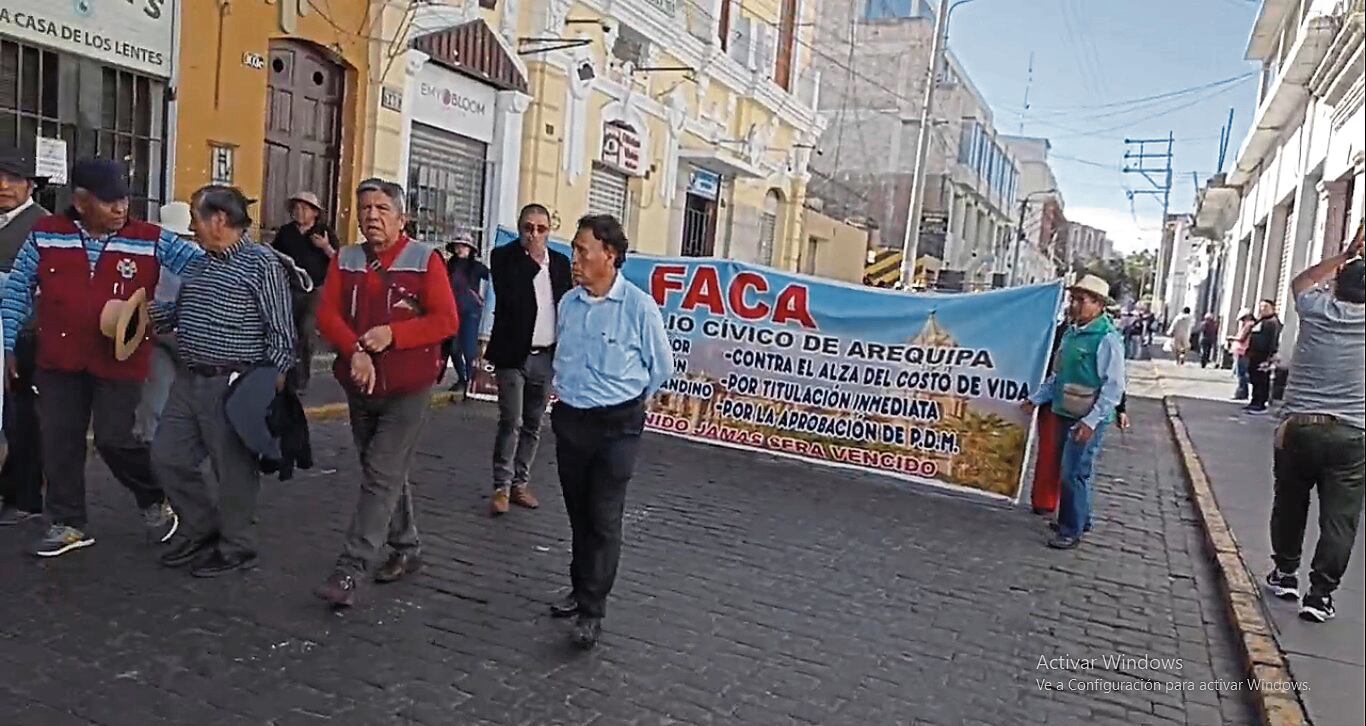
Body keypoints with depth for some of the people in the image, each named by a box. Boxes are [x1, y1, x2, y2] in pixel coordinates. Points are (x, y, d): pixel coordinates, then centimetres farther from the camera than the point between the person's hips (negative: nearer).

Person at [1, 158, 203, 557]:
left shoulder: (152, 240, -5)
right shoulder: (45, 235, 0)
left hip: (120, 361, -3)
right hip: (58, 360, 3)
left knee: (115, 439, -3)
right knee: (59, 441, 9)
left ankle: (155, 501, 23)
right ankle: (68, 523, 24)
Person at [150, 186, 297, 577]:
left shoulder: (260, 262, -11)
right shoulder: (199, 264, 13)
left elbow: (281, 329, -13)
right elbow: (177, 311, 25)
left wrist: (273, 379, -15)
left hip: (233, 385, -8)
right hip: (189, 380, 9)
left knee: (234, 469, 3)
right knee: (167, 456, 15)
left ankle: (236, 548, 20)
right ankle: (201, 531, 32)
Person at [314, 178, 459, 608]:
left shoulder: (424, 260, -6)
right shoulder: (345, 260, 7)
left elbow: (446, 320, -12)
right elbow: (328, 315, -2)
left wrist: (392, 334, -22)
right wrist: (355, 352, -19)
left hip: (408, 388, -5)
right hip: (360, 386, 5)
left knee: (382, 477, -7)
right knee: (387, 473, 16)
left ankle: (350, 570, -4)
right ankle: (406, 549, 32)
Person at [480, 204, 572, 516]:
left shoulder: (560, 262, 9)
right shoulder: (503, 256, -2)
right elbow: (509, 297, -17)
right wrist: (533, 261, -13)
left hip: (545, 357, 4)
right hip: (513, 354, -4)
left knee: (533, 425, 10)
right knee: (511, 422, -8)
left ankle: (520, 483, 19)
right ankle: (501, 487, 0)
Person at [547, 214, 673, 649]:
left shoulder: (639, 307, -14)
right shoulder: (568, 303, 3)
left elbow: (662, 367, -1)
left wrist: (626, 400, 6)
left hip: (617, 426, -5)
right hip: (569, 420, 5)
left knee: (603, 519, -2)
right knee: (578, 513, 16)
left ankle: (592, 610, 9)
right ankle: (581, 589, 33)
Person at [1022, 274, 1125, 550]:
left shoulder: (1107, 338, -15)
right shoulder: (1072, 332, 10)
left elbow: (1114, 386, -18)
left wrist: (1091, 421, -23)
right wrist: (1036, 400, 15)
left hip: (1089, 419, -8)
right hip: (1067, 414, 8)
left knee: (1074, 473, -4)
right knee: (1077, 470, 18)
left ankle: (1071, 531, 8)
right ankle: (1080, 518, 34)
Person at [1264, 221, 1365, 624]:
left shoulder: (1317, 310, 0)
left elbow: (1301, 281, 23)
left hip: (1297, 427, 2)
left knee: (1289, 505, 17)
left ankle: (1285, 573, 29)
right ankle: (1319, 594, 1)